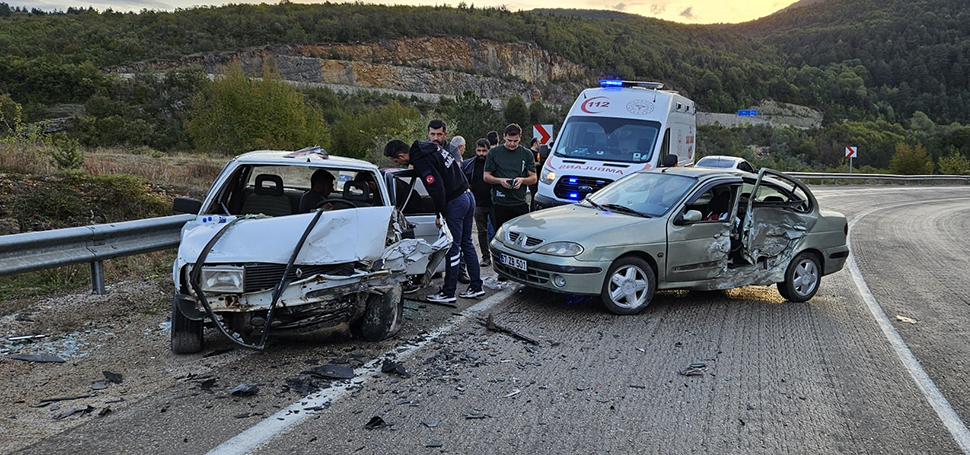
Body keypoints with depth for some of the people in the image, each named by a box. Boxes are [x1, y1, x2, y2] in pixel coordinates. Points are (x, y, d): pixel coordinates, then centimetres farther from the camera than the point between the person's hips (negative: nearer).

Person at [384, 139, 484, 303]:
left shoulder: (421, 162, -18)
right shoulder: (430, 147, 9)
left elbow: (437, 189, -23)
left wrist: (440, 215, -11)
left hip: (455, 202, -10)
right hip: (467, 196, 10)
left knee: (452, 248, -1)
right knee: (466, 244, 16)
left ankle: (448, 292, 7)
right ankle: (476, 286, 21)